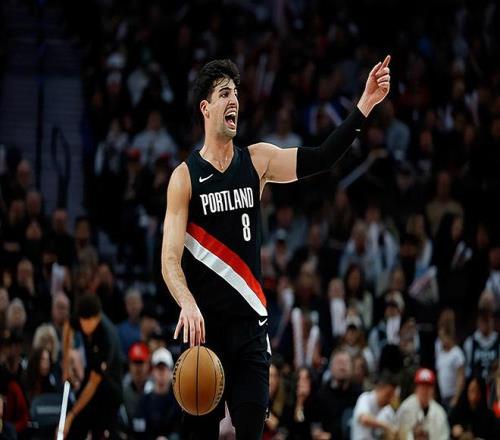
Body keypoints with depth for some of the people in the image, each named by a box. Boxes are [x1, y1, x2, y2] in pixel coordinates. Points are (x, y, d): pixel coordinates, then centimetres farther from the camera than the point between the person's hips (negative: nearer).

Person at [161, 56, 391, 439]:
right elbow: (170, 259, -9)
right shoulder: (185, 177, -2)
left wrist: (364, 106, -14)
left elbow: (321, 159, -3)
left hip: (250, 321, 3)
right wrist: (187, 304, -28)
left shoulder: (257, 161, 8)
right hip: (203, 322, -3)